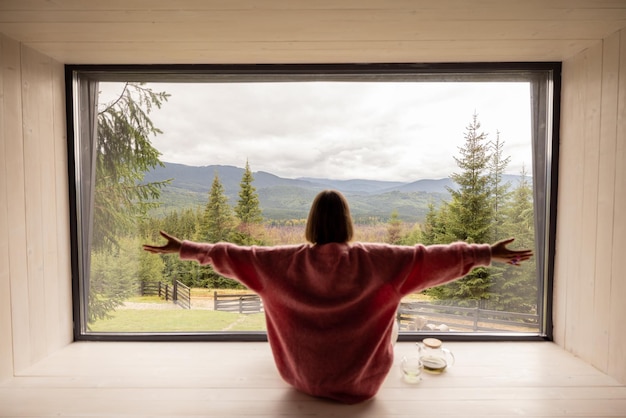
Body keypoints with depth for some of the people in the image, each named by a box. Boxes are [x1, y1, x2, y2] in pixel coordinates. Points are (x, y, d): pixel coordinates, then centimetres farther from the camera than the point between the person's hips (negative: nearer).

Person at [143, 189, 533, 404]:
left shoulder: (289, 261, -19)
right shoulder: (374, 260, -22)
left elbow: (237, 255, -12)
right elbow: (431, 257, -19)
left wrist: (184, 248, 0)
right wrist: (487, 253, -7)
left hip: (305, 378, 2)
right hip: (361, 382, -1)